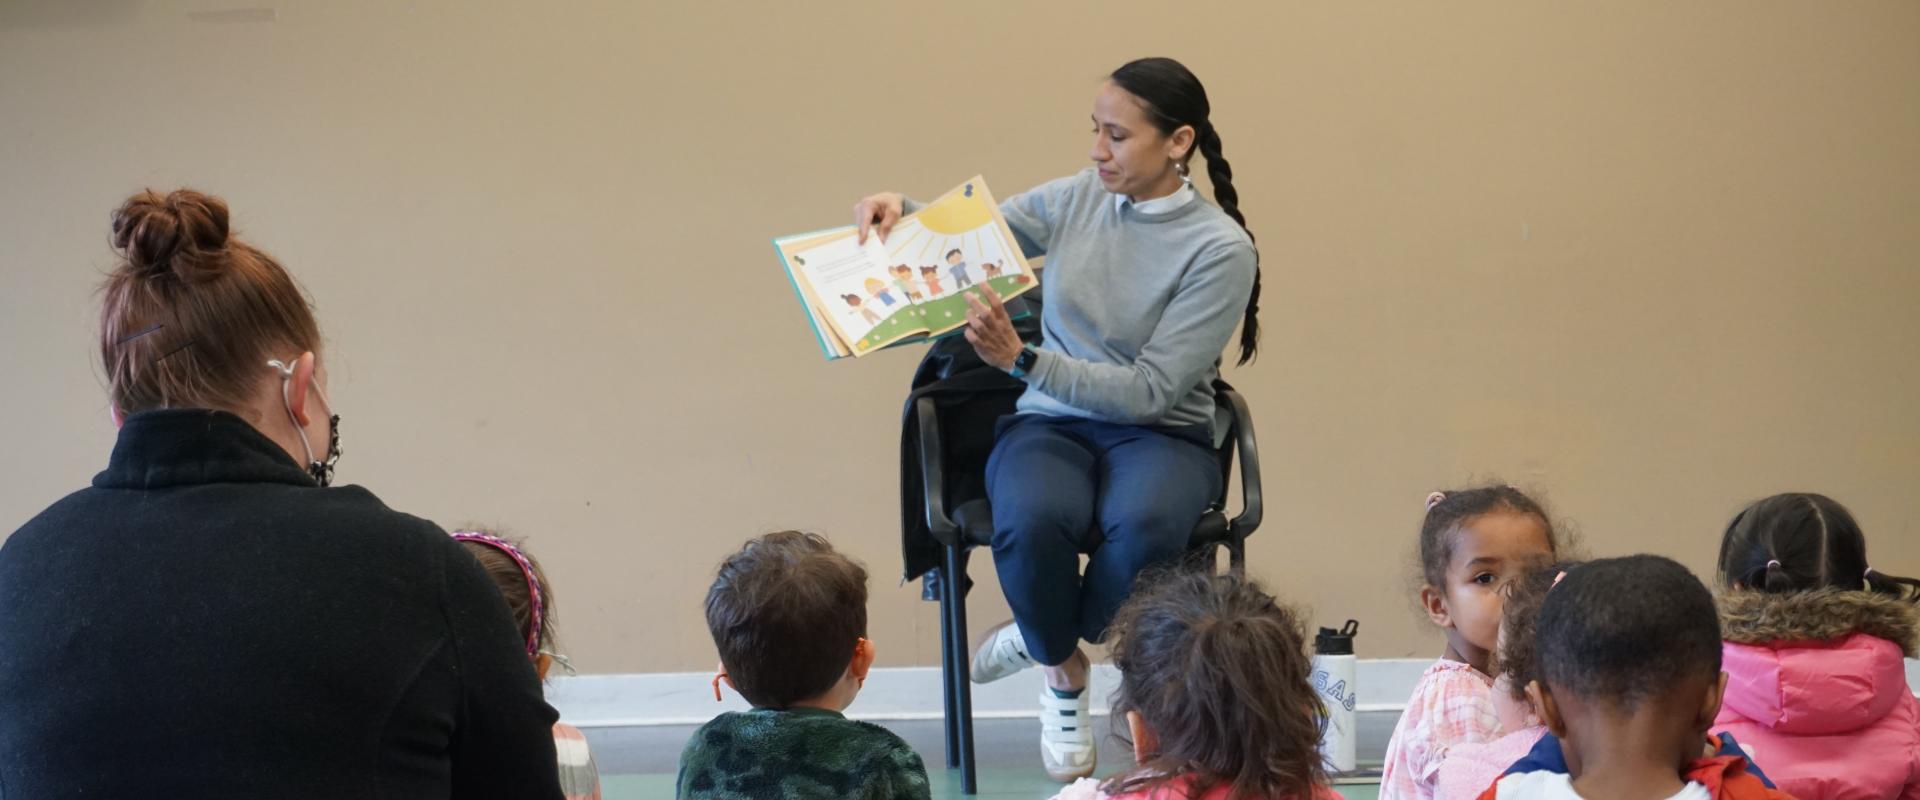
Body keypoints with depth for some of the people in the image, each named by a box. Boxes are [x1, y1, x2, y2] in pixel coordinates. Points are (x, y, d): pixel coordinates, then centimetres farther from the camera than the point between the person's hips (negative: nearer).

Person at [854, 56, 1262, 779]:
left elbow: (1150, 391, -16)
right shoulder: (1076, 199, 2)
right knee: (1032, 521, -34)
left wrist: (1022, 359, -25)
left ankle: (1050, 637, -5)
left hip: (1160, 435, -2)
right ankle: (1063, 668, -2)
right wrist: (900, 210, -9)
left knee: (1143, 527, -38)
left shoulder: (1220, 248, -11)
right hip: (1049, 424, 2)